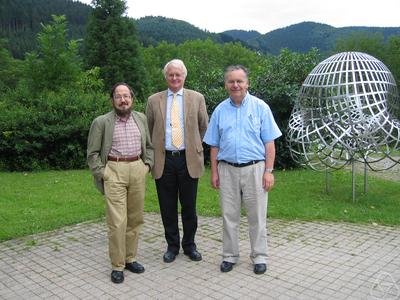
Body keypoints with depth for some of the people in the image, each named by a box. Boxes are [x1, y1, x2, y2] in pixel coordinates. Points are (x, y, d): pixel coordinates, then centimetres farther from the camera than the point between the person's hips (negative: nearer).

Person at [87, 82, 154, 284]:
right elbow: (93, 153, 2)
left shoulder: (141, 118, 11)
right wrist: (101, 173, -6)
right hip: (114, 171, -4)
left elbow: (149, 145, 17)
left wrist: (148, 164, 5)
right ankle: (117, 265, 7)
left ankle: (130, 258, 24)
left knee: (135, 218, 10)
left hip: (138, 170, 4)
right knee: (117, 222, -7)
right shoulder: (101, 122, 0)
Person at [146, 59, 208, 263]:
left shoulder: (197, 98, 4)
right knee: (168, 208, 9)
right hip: (163, 160, 1)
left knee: (189, 207, 8)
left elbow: (203, 126, 14)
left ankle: (189, 245, 26)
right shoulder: (154, 100, 6)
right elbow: (148, 130, 15)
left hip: (189, 159, 0)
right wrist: (156, 150, 13)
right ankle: (172, 245, 25)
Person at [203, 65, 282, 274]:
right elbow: (214, 145, 10)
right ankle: (230, 256, 24)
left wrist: (269, 171, -9)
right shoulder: (220, 110, 7)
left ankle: (259, 256, 21)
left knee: (257, 216, 6)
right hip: (227, 170, 3)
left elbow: (269, 143, -2)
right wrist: (214, 172, 5)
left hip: (254, 168, -2)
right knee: (229, 216, 10)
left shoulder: (260, 107, -1)